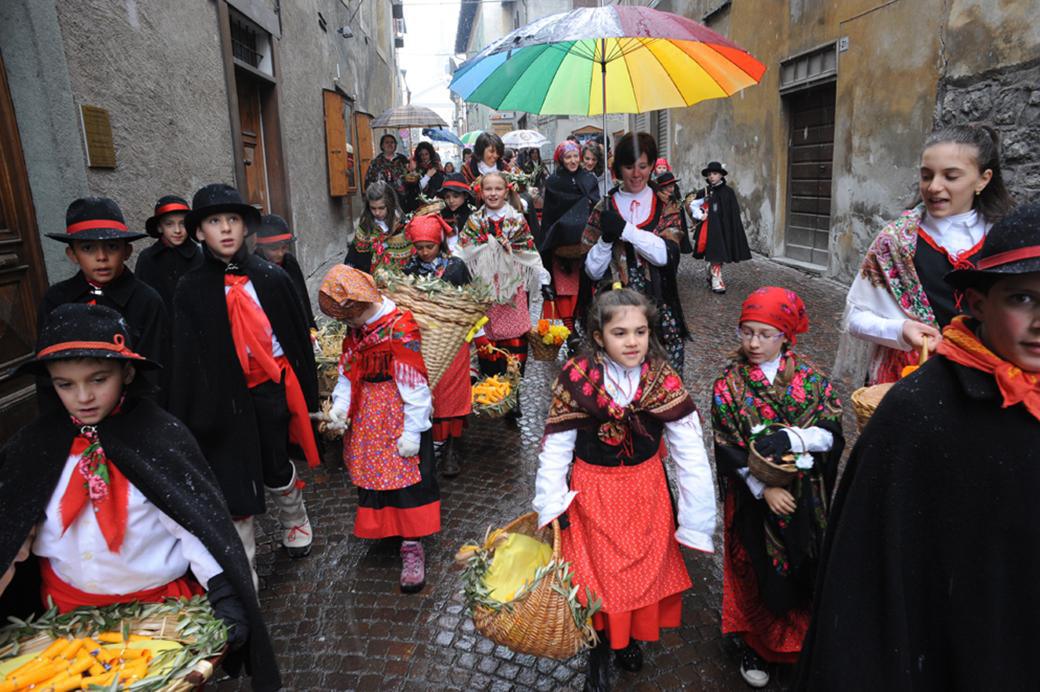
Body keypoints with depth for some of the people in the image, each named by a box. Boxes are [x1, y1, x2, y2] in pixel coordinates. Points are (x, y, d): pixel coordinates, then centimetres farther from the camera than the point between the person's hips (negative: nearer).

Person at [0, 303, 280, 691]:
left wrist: (224, 595, -22)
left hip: (161, 601, -3)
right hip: (68, 607, 4)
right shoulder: (34, 444, -3)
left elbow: (198, 522, -17)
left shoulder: (161, 436, -16)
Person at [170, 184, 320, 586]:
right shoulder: (192, 290, -3)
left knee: (277, 469, 14)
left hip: (272, 388, 0)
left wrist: (308, 397, 4)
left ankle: (295, 521, 45)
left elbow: (299, 338, 2)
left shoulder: (271, 278, -2)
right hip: (224, 396, 0)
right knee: (233, 482, 5)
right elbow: (185, 357, -2)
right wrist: (185, 422, -6)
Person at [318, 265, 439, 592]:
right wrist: (341, 404, -11)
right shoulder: (357, 328, 1)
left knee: (407, 476, 1)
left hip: (398, 415, -7)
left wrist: (412, 431, -19)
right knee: (371, 473, 17)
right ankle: (383, 528, 38)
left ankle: (412, 545, 12)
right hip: (366, 415, 8)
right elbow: (348, 370, 6)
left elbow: (414, 385, -21)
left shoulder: (400, 330, -23)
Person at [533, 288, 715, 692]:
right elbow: (555, 448, -11)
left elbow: (690, 452, -12)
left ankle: (630, 638, 49)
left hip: (646, 492, 2)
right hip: (593, 494, -1)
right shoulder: (577, 378, -18)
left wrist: (697, 518, -11)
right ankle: (599, 657, 40)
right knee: (597, 575, 13)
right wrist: (551, 506, -11)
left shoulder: (664, 380, -14)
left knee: (645, 568, 18)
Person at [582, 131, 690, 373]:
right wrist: (606, 239, -14)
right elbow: (592, 271, 3)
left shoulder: (665, 206, 6)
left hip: (659, 308, 0)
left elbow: (666, 255, -11)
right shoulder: (604, 208, 6)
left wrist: (625, 230, -18)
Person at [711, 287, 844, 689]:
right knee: (757, 573, 12)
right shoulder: (729, 385, -9)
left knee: (804, 572, 15)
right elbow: (728, 450, -11)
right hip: (755, 499, -2)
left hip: (805, 499, 2)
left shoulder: (811, 379, -3)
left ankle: (800, 641, 40)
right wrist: (763, 489, -18)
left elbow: (831, 434, -9)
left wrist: (790, 438, -25)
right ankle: (754, 646, 34)